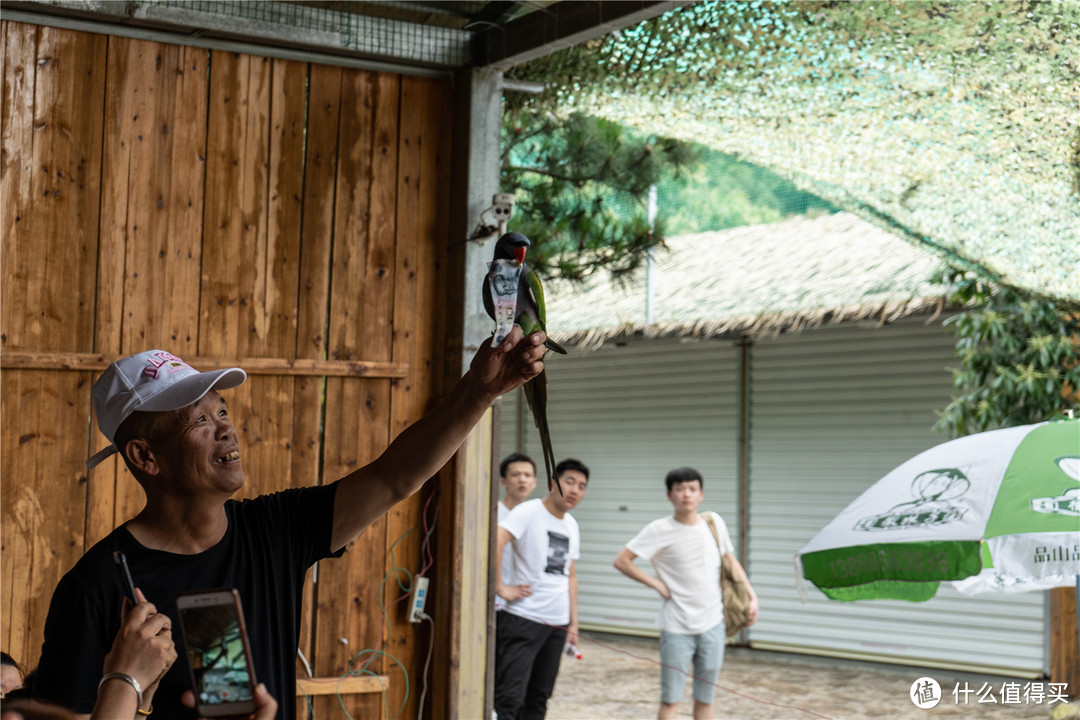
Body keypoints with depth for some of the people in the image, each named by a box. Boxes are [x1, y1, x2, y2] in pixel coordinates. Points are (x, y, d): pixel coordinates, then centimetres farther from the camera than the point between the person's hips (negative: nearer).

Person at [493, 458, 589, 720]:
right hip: (523, 619, -7)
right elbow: (496, 541, -25)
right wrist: (501, 588, -22)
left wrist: (573, 621, 17)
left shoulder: (571, 525, 15)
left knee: (539, 698, 12)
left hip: (557, 623, 7)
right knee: (510, 697, -11)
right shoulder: (528, 512, -9)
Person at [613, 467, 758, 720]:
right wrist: (656, 584, -10)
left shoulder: (714, 522, 3)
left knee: (705, 699, 11)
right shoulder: (659, 530, -10)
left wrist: (751, 595, 10)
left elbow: (730, 560, 17)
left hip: (712, 624, 4)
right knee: (670, 700, -1)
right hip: (677, 627, -4)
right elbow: (621, 561, -9)